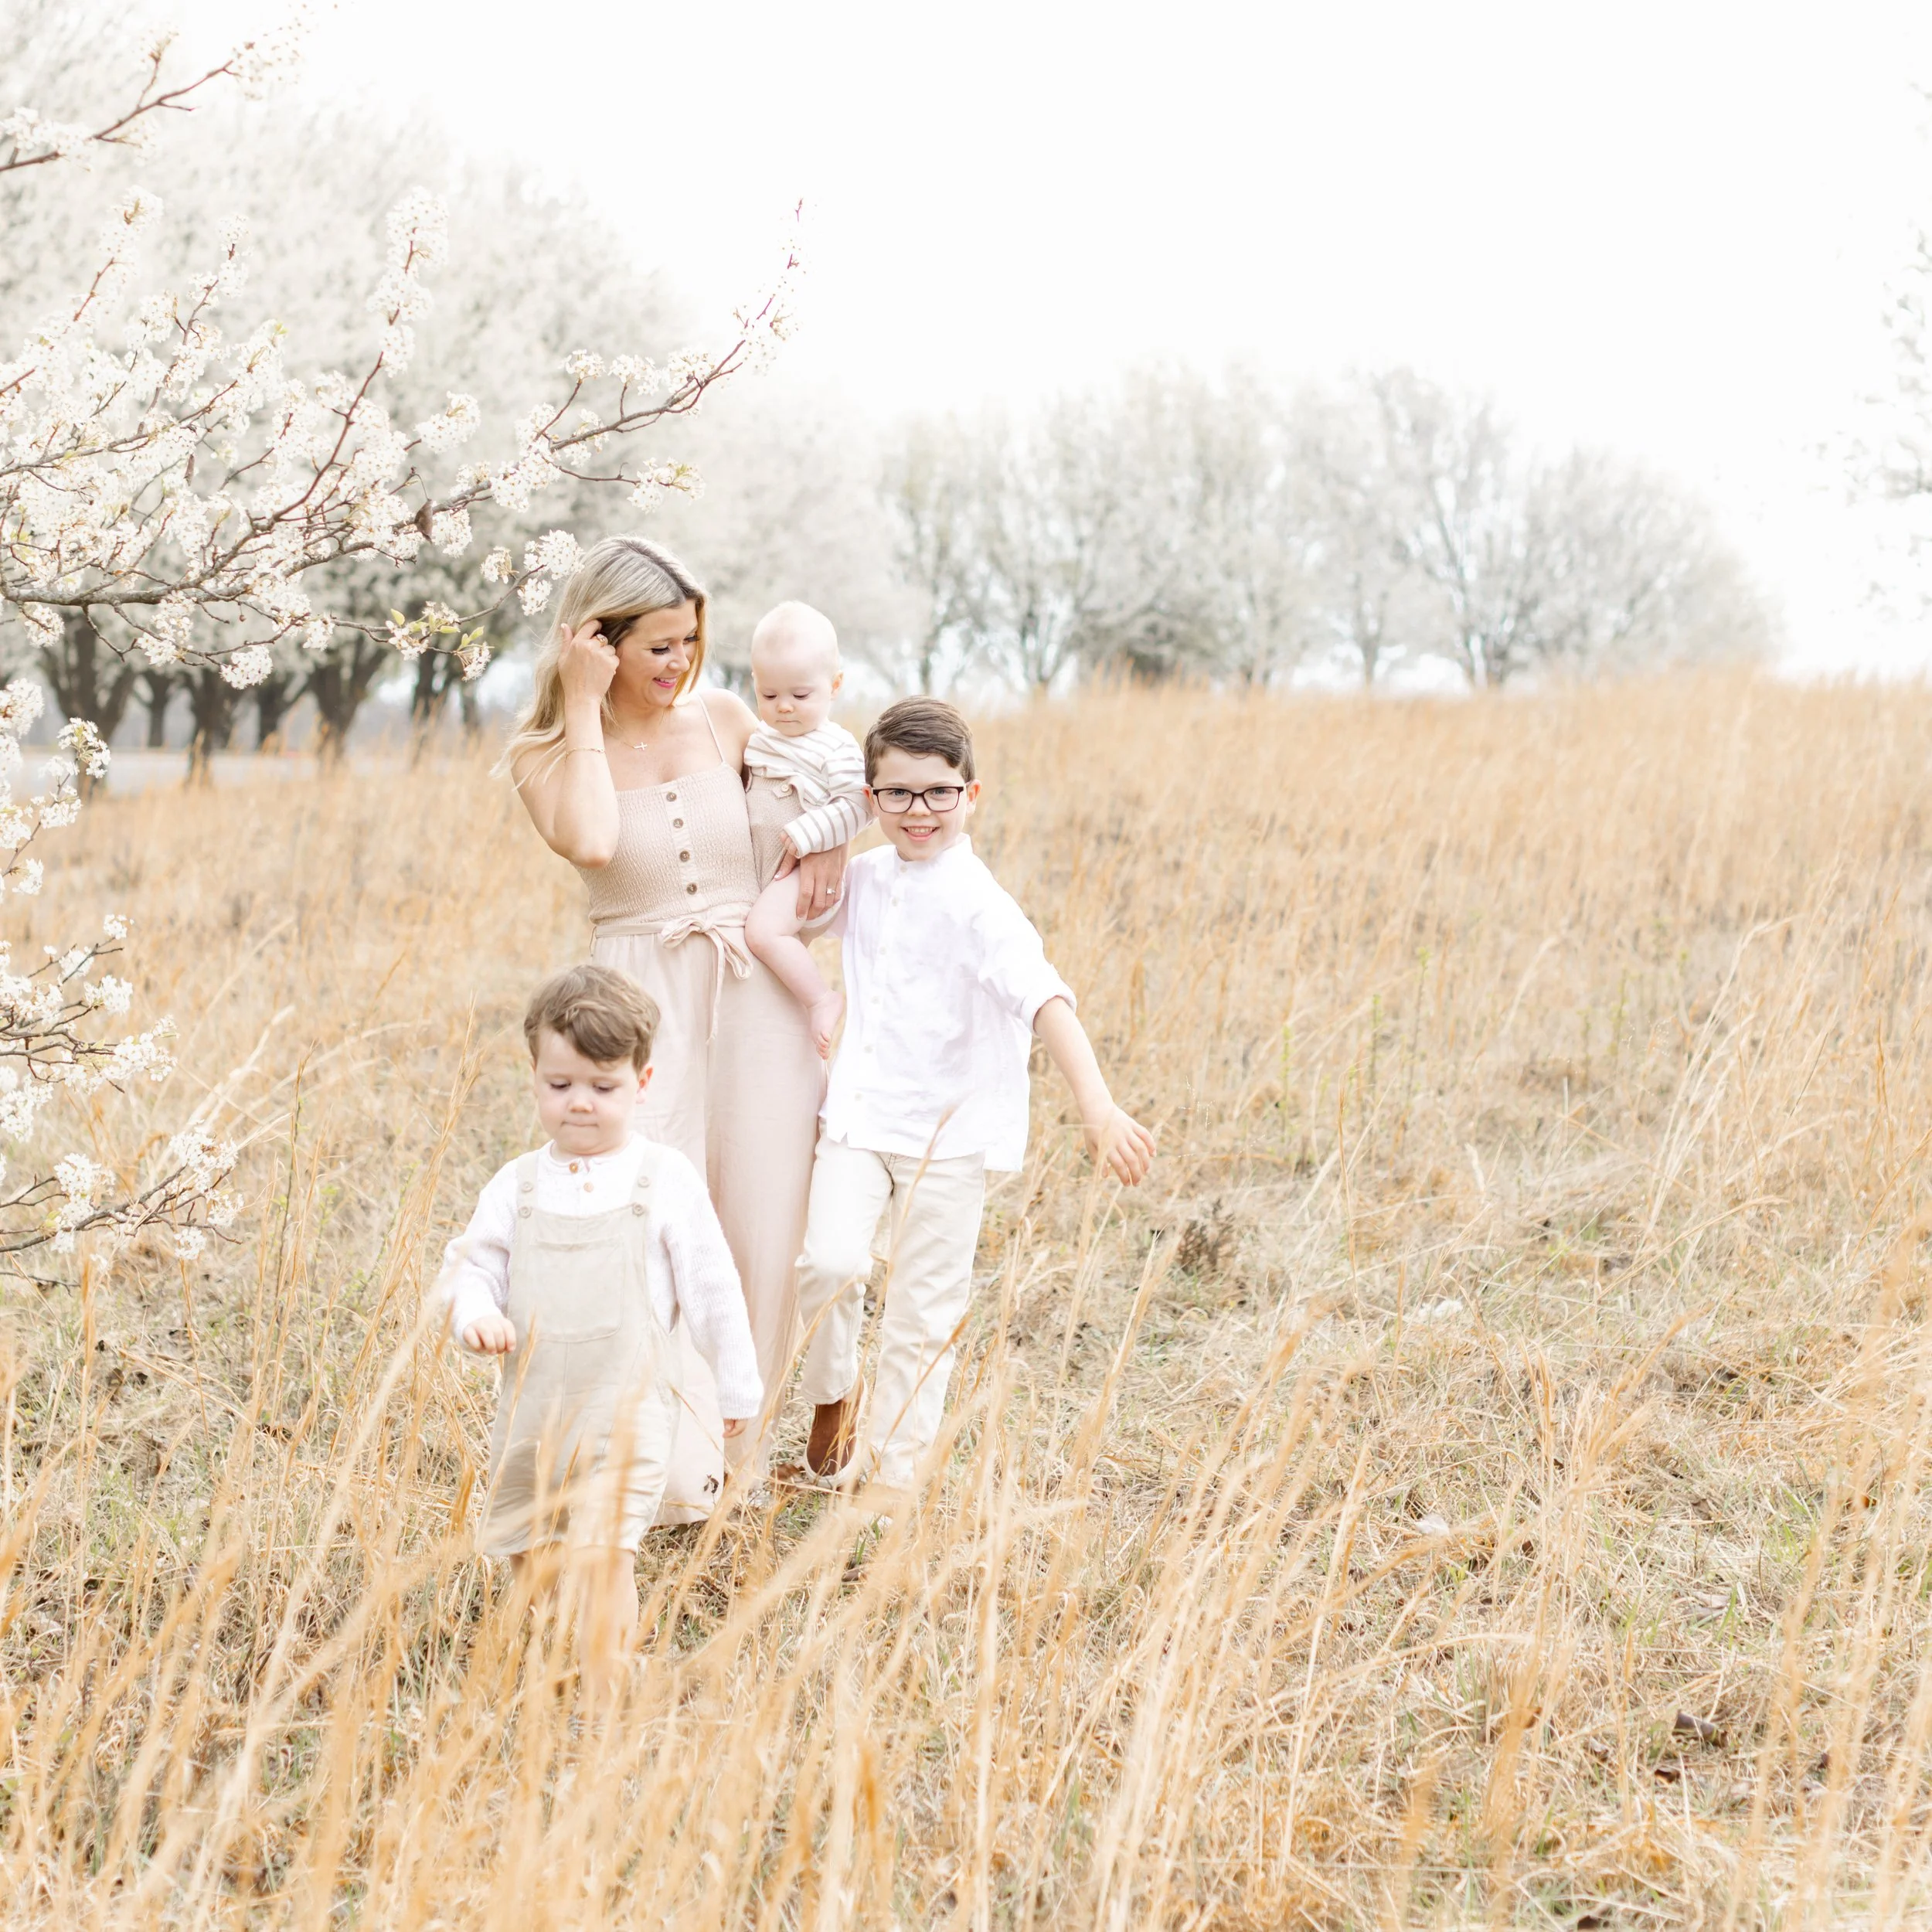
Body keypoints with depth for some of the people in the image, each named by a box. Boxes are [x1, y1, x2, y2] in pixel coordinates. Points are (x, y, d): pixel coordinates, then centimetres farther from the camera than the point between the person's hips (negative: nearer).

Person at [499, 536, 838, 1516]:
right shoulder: (544, 752, -1)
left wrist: (827, 838, 2)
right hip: (641, 1002, -2)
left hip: (756, 1000, 3)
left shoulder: (721, 720, 5)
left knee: (756, 1233, 5)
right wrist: (583, 708, -14)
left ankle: (736, 1440, 22)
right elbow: (591, 842, -21)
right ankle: (673, 1466, -14)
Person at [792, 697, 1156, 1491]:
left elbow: (1044, 1000, -31)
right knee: (830, 1261, -16)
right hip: (859, 1113, 4)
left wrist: (1096, 1105, -43)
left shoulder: (977, 903, -15)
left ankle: (891, 1472, 16)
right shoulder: (864, 879, 5)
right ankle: (830, 1396, 11)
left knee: (924, 1308, 3)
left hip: (950, 1129, -4)